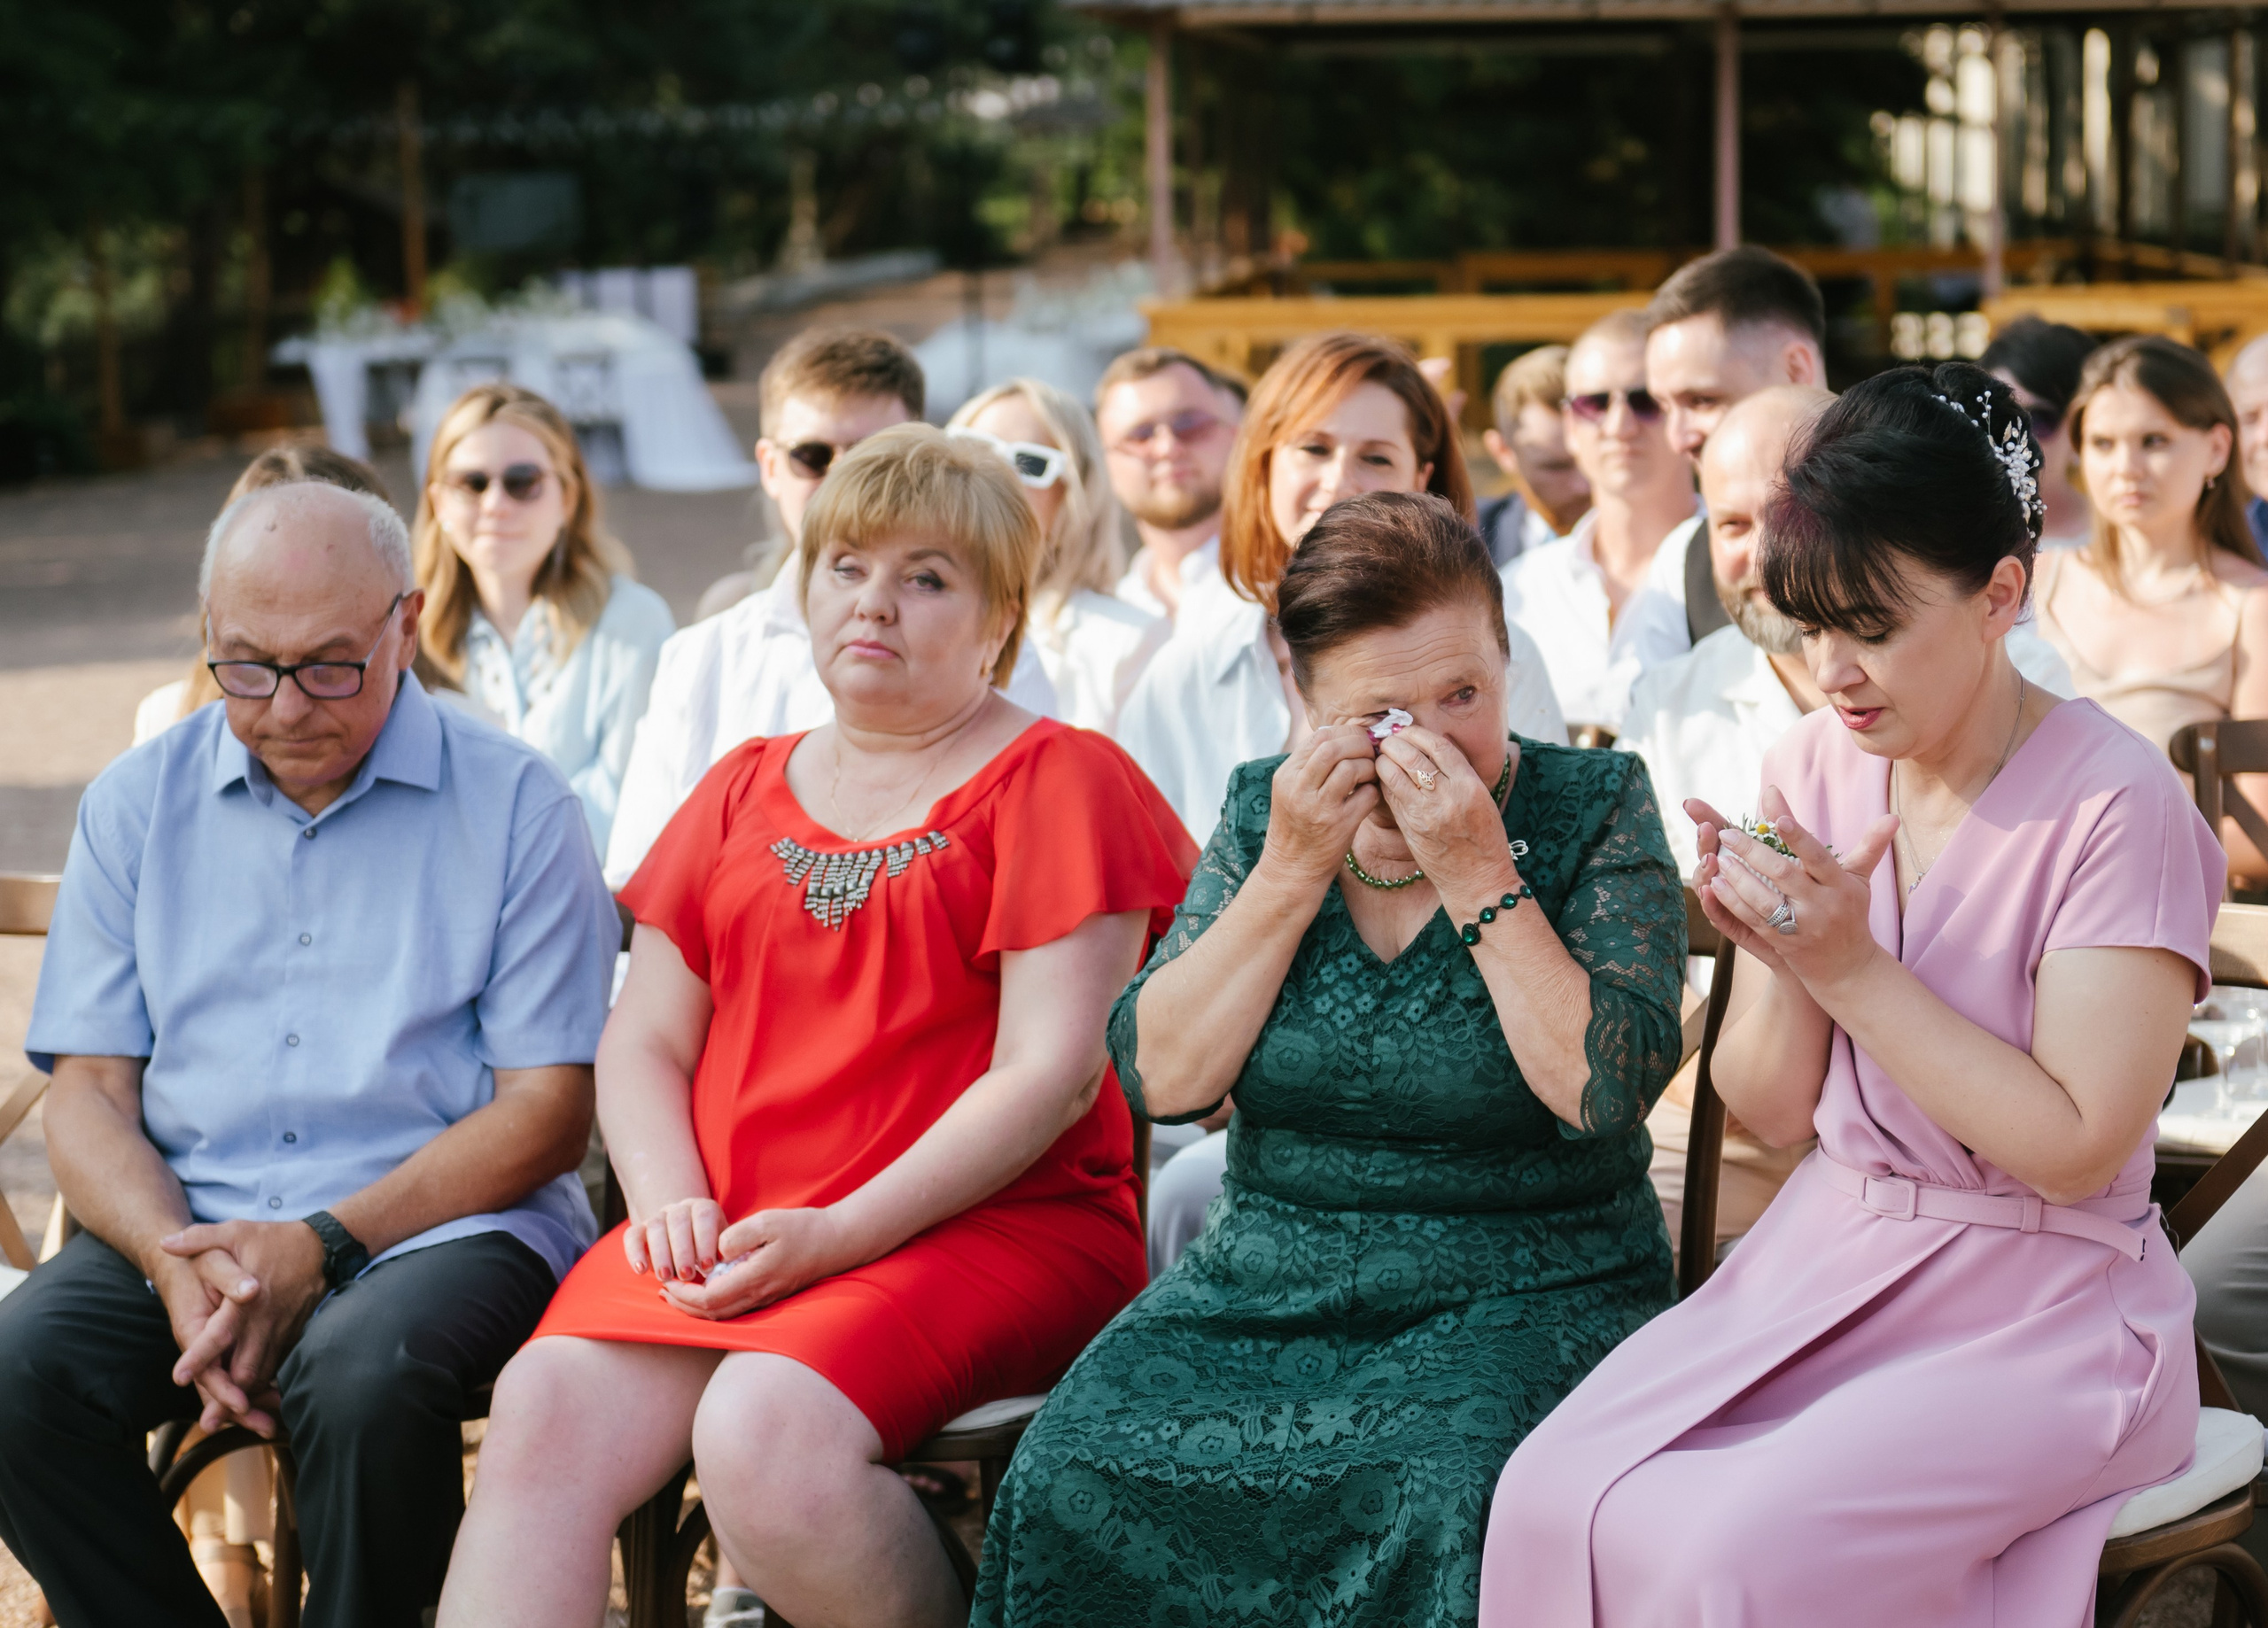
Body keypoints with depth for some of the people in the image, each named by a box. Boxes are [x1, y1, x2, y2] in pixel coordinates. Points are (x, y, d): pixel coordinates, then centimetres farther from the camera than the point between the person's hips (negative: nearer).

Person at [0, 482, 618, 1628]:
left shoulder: (514, 804, 1)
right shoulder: (136, 805, 12)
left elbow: (546, 1110, -3)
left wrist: (323, 1245, -16)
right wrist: (179, 1265, -13)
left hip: (436, 1225, -3)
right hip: (184, 1226, 3)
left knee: (364, 1376, -36)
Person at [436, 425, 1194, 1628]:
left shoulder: (1059, 782, 3)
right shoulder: (744, 791, 22)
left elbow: (1052, 1073, -7)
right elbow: (642, 1039, 17)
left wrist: (837, 1235, -15)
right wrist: (672, 1202, -5)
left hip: (991, 1227, -5)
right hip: (727, 1234, 5)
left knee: (764, 1431, -33)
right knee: (541, 1412, -23)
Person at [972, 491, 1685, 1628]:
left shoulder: (1595, 809, -2)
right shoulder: (1264, 810, 8)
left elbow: (1605, 1089, -15)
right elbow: (1159, 1078, -3)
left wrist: (1479, 874, -17)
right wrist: (1294, 870, -9)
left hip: (1526, 1291, -3)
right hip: (1268, 1281, 3)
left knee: (1441, 1492, -35)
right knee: (1076, 1472, -23)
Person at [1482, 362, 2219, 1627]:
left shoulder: (2117, 806, -14)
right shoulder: (1816, 767, 4)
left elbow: (2079, 1148, -18)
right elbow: (1771, 1113, 7)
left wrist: (1854, 966, -20)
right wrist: (1781, 962, -14)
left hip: (2039, 1310, -5)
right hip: (1826, 1258, 6)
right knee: (1554, 1496, -19)